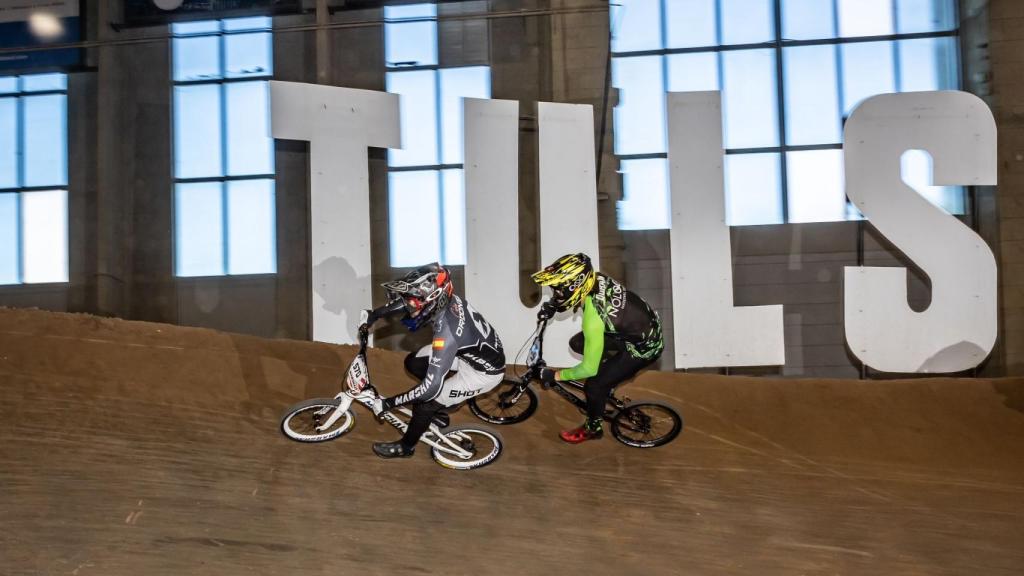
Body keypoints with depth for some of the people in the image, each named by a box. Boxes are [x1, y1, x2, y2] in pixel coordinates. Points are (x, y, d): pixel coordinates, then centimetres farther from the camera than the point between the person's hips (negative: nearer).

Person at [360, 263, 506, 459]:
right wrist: (373, 315, 4)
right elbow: (404, 301, 8)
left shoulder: (447, 331, -39)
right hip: (472, 352, 8)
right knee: (413, 363, 6)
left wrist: (388, 403, -27)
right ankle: (440, 411, 25)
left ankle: (405, 447, 19)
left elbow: (431, 387, -36)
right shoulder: (442, 298, -17)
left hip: (485, 371, -8)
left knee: (424, 404, -8)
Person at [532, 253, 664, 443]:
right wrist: (552, 304, -2)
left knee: (594, 385, -1)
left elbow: (589, 369, -27)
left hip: (645, 347, -8)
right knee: (577, 343, 6)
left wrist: (555, 375, -13)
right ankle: (613, 370, 25)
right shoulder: (596, 277, -18)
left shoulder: (593, 320, -37)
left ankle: (592, 429, 24)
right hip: (644, 325, 8)